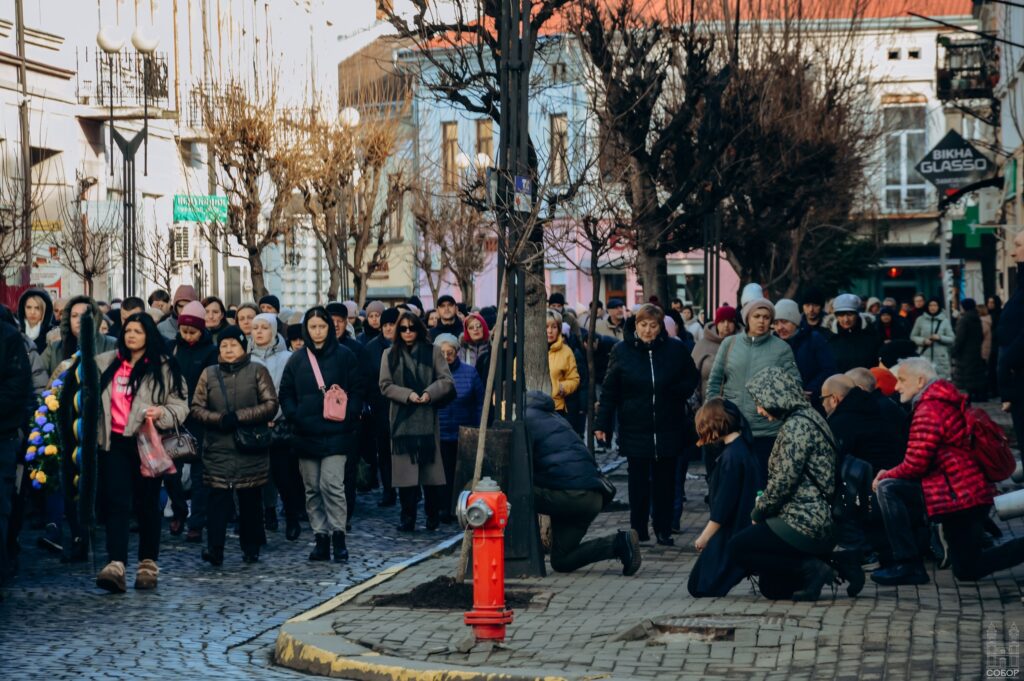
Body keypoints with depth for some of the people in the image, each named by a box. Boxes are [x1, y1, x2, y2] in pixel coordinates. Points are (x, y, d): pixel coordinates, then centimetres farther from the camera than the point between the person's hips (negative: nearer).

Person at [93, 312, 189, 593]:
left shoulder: (164, 367, 2)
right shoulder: (106, 364, 11)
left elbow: (180, 405, 0)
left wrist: (161, 413, -19)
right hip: (114, 443, 2)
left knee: (147, 504, 6)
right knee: (116, 502, -9)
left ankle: (148, 565, 16)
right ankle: (116, 566, -19)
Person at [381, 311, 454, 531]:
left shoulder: (432, 352, 6)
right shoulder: (391, 355, 9)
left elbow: (446, 381, 2)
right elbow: (385, 385, 3)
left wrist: (430, 393, -16)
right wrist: (408, 395, -12)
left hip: (427, 418, 0)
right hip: (402, 419, 0)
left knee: (431, 468, 0)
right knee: (406, 470, -2)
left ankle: (433, 517, 9)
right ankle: (408, 518, 3)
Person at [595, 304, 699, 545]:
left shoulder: (675, 349, 2)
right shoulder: (622, 351, 0)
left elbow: (692, 379, 14)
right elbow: (609, 391, 1)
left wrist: (677, 393, -6)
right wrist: (602, 424, -5)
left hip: (668, 428, 1)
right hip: (635, 428, -1)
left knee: (665, 481, 5)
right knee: (638, 481, 4)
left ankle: (664, 530, 13)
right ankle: (638, 530, 12)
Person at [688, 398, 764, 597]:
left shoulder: (731, 456, -19)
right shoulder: (743, 447, 10)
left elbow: (723, 506, -19)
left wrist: (705, 536, -9)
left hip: (733, 532, -9)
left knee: (702, 587, -5)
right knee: (697, 586, 13)